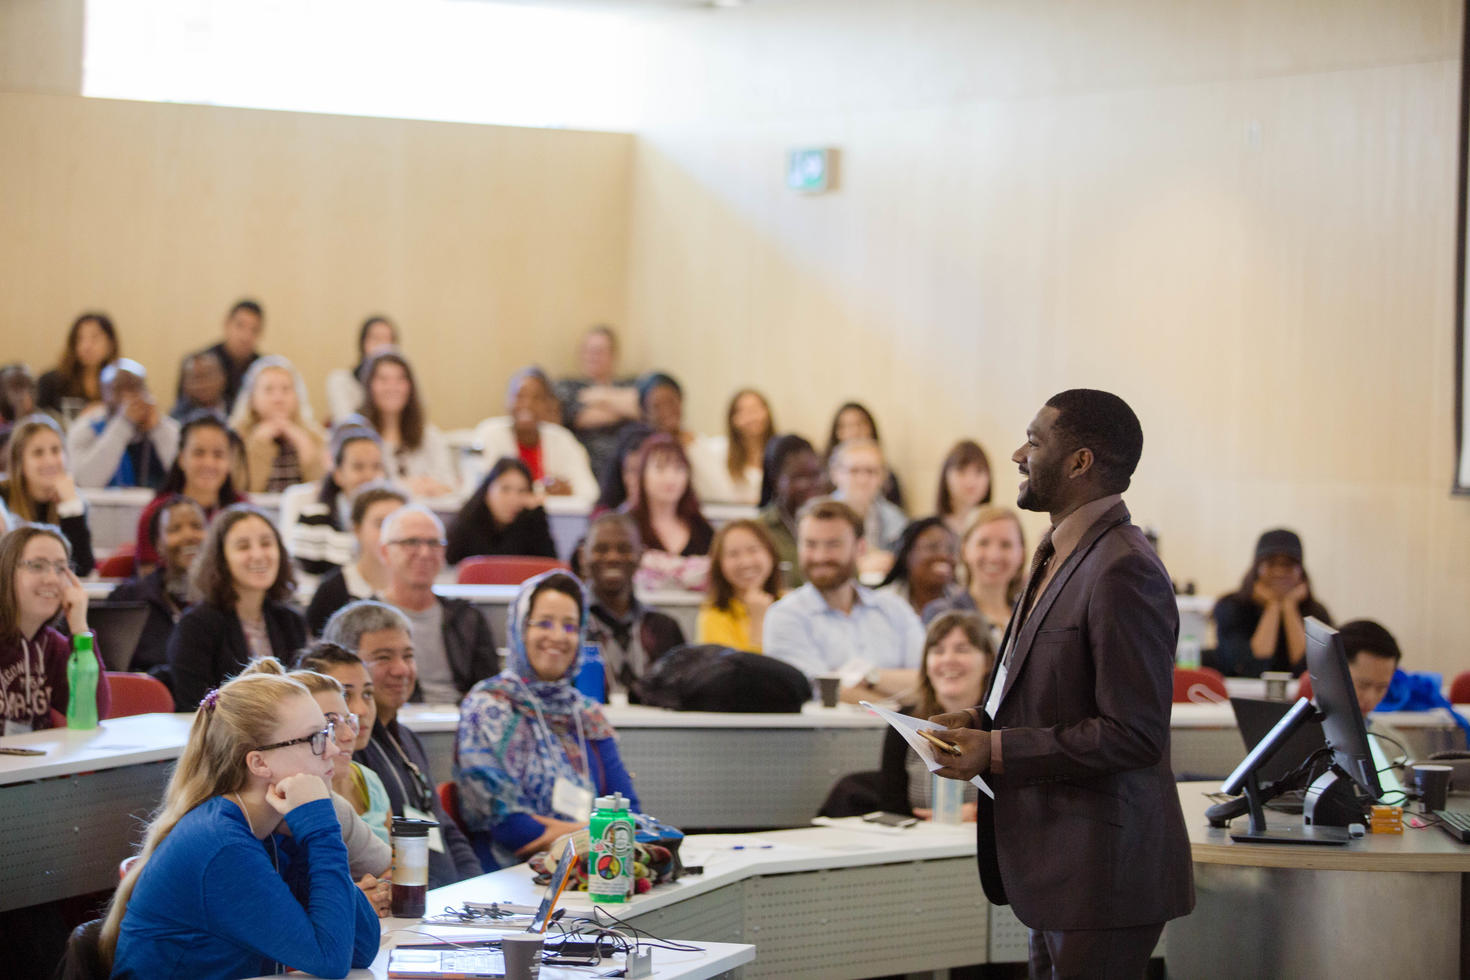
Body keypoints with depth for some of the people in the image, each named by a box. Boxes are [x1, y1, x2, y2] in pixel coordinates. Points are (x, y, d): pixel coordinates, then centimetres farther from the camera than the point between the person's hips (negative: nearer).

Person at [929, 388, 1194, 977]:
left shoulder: (1124, 571, -19)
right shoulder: (1063, 555, 14)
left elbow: (1133, 734, -23)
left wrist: (998, 751, -19)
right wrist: (981, 720, 7)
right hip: (1058, 868, 10)